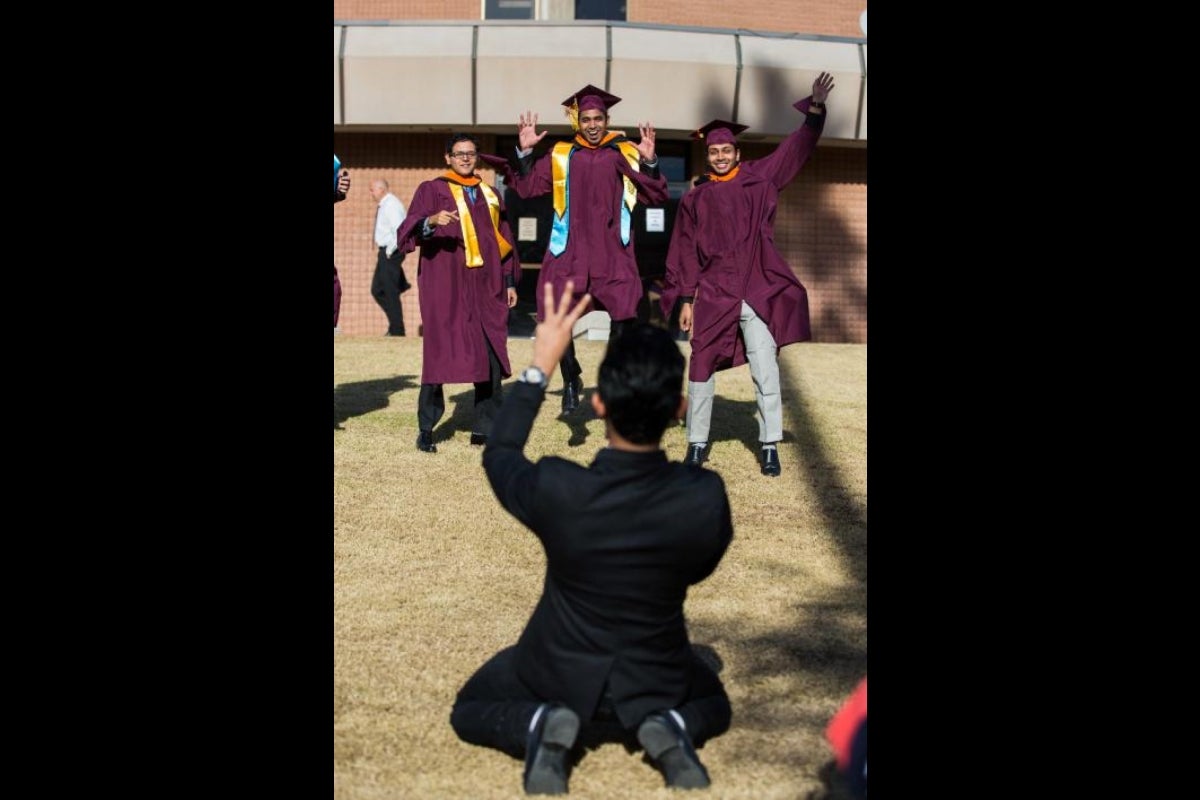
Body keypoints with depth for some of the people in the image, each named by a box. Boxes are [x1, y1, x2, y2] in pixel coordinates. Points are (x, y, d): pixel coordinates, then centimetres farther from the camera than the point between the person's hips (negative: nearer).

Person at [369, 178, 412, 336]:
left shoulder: (391, 205, -17)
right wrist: (383, 253, 17)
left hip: (391, 253, -10)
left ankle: (397, 331, 1)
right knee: (377, 290, 12)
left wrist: (390, 251, -20)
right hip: (385, 252, 10)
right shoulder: (384, 205, 14)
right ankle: (395, 323, 17)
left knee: (390, 293, -5)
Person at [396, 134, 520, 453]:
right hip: (445, 286, -4)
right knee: (439, 352, -9)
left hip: (486, 288, 4)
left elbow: (504, 239, 22)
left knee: (491, 357, 1)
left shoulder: (490, 195, 18)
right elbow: (409, 229, -9)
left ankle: (485, 428, 9)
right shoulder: (431, 190, 4)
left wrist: (510, 281, 15)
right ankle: (426, 429, -2)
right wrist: (431, 221, -30)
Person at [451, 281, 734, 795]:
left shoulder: (556, 488, -29)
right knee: (714, 704, 35)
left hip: (559, 681, -1)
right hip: (656, 684, 1)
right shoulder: (705, 498, -26)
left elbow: (498, 456, -4)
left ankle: (541, 726, -5)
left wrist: (540, 366, 0)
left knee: (469, 711, 27)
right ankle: (671, 727, 0)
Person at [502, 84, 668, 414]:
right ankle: (570, 379, 20)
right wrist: (524, 152, -6)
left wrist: (650, 162, -13)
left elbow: (656, 197, 2)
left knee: (623, 321, -9)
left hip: (613, 254, -1)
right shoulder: (560, 156, 10)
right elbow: (525, 188, 7)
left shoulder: (625, 155, 8)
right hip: (569, 251, 1)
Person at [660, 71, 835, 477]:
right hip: (712, 295, 1)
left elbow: (796, 148, 3)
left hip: (758, 292, 0)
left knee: (766, 373, -3)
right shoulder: (694, 199, 8)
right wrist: (685, 299, 1)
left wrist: (815, 110, -12)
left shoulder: (759, 178, 8)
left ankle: (769, 446, 4)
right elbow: (684, 253, 7)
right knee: (701, 371, 4)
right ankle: (697, 443, 16)